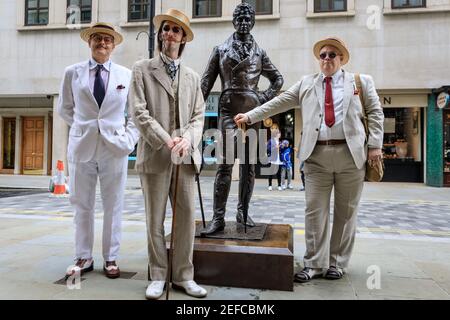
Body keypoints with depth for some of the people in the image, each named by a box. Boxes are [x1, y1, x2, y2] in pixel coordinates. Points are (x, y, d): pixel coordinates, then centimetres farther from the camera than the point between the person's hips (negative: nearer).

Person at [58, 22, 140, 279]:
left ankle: (111, 259, 16)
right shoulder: (73, 73, 7)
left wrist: (130, 137, -1)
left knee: (113, 206, 4)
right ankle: (84, 257, 20)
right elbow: (65, 109, 17)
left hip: (115, 147, -1)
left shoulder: (127, 75, 5)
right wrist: (83, 126, 8)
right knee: (82, 205, 7)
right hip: (82, 146, 1)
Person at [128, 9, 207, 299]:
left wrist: (187, 139, -10)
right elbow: (139, 112, -4)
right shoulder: (142, 69, 6)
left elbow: (199, 115, 10)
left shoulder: (193, 77, 17)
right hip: (155, 155, -3)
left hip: (185, 156, 3)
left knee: (187, 217, 4)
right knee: (155, 220, 4)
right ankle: (158, 277, 18)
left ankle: (183, 276, 17)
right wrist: (166, 141, -14)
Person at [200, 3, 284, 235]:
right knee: (225, 162, -13)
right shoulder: (221, 50, 10)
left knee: (249, 163, 4)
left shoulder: (259, 52, 14)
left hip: (252, 109, 3)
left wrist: (265, 98, 6)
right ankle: (218, 217, -10)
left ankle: (243, 211, 15)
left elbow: (278, 79, 22)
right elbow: (207, 81, 5)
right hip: (229, 108, -2)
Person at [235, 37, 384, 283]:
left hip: (351, 154, 0)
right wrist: (250, 116, 1)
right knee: (315, 211, 0)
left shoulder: (361, 82, 12)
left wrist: (375, 145, -2)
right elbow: (278, 103, 9)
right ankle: (314, 263, 11)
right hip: (317, 154, 1)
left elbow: (375, 113, 9)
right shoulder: (306, 83, 15)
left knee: (346, 212, 7)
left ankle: (338, 263, 21)